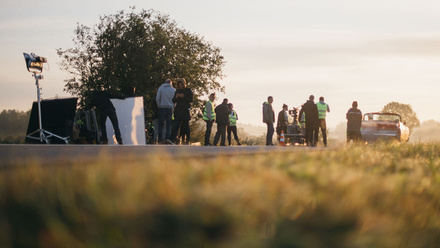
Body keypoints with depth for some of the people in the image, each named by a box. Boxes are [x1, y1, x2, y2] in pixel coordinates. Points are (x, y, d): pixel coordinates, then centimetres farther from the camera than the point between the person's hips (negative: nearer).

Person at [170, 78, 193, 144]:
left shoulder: (189, 91, 3)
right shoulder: (177, 91, 14)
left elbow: (191, 100, -6)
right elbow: (173, 101, 12)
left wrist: (183, 97, -17)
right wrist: (176, 97, -9)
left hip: (186, 111, -3)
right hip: (178, 111, 3)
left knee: (186, 125, 0)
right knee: (176, 125, -9)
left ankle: (187, 140, 11)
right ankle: (173, 139, -16)